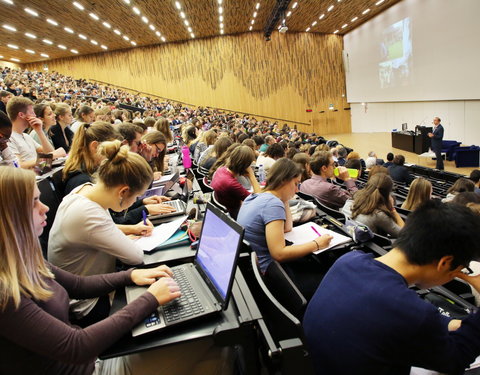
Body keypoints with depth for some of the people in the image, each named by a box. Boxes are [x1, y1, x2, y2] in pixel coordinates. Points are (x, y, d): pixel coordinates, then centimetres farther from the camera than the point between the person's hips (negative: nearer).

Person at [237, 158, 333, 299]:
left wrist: (285, 201, 7)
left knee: (319, 267, 16)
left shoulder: (254, 197, 8)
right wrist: (316, 244, -18)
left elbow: (287, 229, 16)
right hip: (265, 273, -10)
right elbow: (279, 253, -26)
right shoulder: (273, 204, -21)